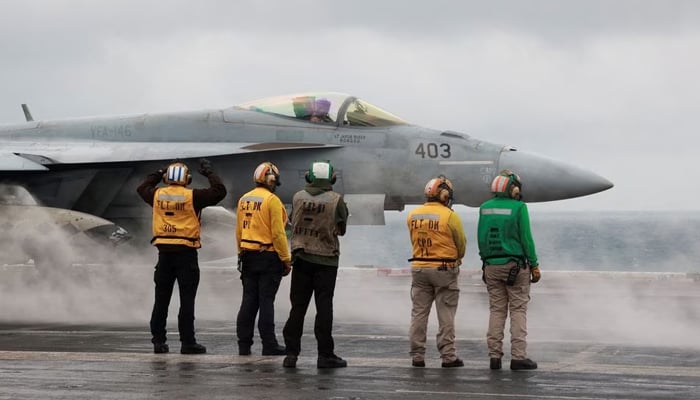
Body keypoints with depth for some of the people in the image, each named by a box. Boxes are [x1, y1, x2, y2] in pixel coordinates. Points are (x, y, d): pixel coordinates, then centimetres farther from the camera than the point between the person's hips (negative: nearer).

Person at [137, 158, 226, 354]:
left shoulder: (157, 195, 4)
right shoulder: (192, 197, -9)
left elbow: (142, 188, 25)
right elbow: (219, 191, -6)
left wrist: (157, 174, 33)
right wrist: (209, 172, 5)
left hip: (164, 252, 4)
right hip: (186, 252, -4)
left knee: (161, 299, 10)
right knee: (187, 300, -1)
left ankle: (158, 340, 11)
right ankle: (187, 342, -3)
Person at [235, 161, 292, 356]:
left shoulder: (244, 200, 9)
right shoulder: (272, 200, -13)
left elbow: (239, 231, 14)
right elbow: (278, 233, -15)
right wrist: (286, 259, -10)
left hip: (248, 257, 6)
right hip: (268, 257, -6)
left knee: (248, 301, 9)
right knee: (266, 301, -4)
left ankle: (244, 345, 10)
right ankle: (269, 345, -1)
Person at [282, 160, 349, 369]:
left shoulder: (298, 197, -1)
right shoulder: (336, 200, -8)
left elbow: (293, 222, 6)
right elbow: (342, 228, 2)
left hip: (301, 257, 3)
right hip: (326, 258, -2)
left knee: (297, 306, 7)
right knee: (324, 307, 1)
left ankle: (292, 352, 5)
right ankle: (325, 355, 2)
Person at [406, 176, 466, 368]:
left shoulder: (412, 215, 1)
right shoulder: (450, 216, -12)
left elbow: (414, 241, 6)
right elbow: (461, 243, -2)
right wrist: (456, 259, 17)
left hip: (419, 268, 4)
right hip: (444, 269, -4)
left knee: (419, 313, 10)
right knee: (446, 316, 3)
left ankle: (417, 356, 10)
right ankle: (448, 356, 4)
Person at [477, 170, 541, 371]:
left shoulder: (485, 208, 5)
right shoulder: (519, 207, -9)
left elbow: (481, 238, 9)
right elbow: (526, 238, -9)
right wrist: (534, 265, -2)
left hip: (492, 265, 4)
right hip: (515, 266, -4)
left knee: (496, 310, 8)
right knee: (518, 310, -1)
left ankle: (494, 355, 5)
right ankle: (518, 356, -5)